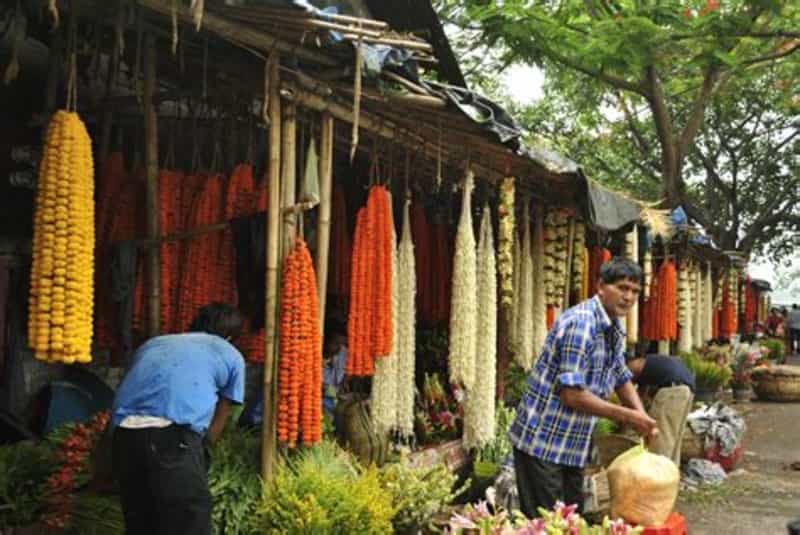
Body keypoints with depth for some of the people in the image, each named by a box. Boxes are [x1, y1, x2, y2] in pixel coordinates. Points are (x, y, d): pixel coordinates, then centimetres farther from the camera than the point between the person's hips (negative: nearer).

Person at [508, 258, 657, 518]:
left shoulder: (614, 329, 8)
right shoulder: (580, 323, -22)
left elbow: (621, 378, 19)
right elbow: (572, 393, -25)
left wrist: (642, 418, 2)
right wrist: (627, 416, -18)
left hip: (573, 444, 9)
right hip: (542, 442, -9)